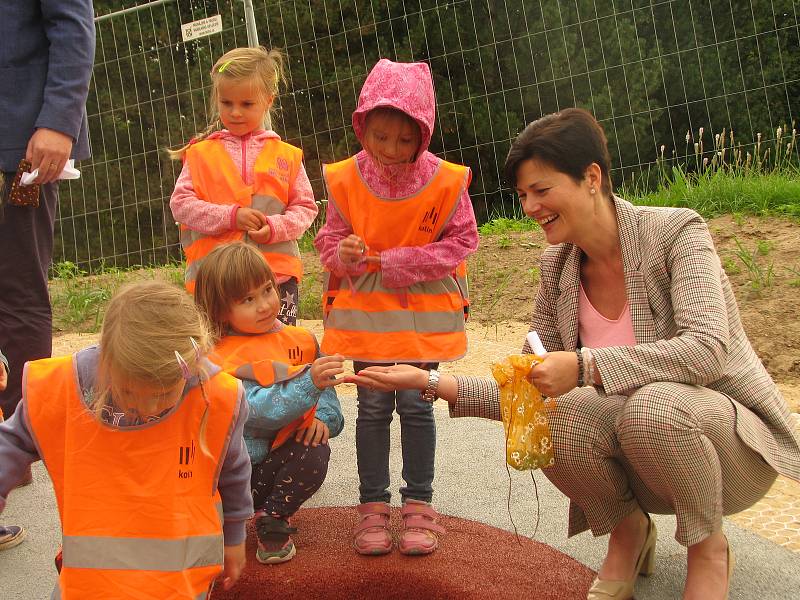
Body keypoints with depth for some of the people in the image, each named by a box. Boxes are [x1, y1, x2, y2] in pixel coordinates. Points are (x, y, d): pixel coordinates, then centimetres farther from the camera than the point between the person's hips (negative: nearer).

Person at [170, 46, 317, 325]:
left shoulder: (286, 155, 8)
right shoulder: (201, 153, 7)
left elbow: (305, 207, 7)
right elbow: (181, 203, 0)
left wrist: (275, 228, -12)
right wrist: (230, 217, -12)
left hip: (277, 273, 0)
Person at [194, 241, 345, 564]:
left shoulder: (299, 340, 4)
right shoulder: (227, 360, -13)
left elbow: (326, 388, 11)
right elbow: (259, 411, -27)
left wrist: (325, 417, -13)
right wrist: (309, 383, -41)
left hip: (292, 458, 3)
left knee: (316, 451, -30)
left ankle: (273, 518, -6)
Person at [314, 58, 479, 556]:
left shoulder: (445, 181, -11)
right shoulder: (345, 180, -7)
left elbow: (462, 242, -5)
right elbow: (329, 240, 2)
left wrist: (399, 262, -14)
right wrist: (343, 253, -23)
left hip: (422, 313, -1)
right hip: (365, 310, 1)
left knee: (416, 405, 3)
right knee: (373, 407, 5)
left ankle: (419, 502, 20)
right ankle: (373, 504, 19)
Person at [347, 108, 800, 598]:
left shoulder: (676, 232, -16)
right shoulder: (557, 267, 0)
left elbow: (706, 350, -30)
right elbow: (529, 389, 1)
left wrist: (586, 366, -38)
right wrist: (435, 383, -12)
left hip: (732, 440, -3)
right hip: (641, 461, 4)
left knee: (653, 405, -36)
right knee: (550, 416, -26)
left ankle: (709, 549, -6)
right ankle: (627, 530, 4)